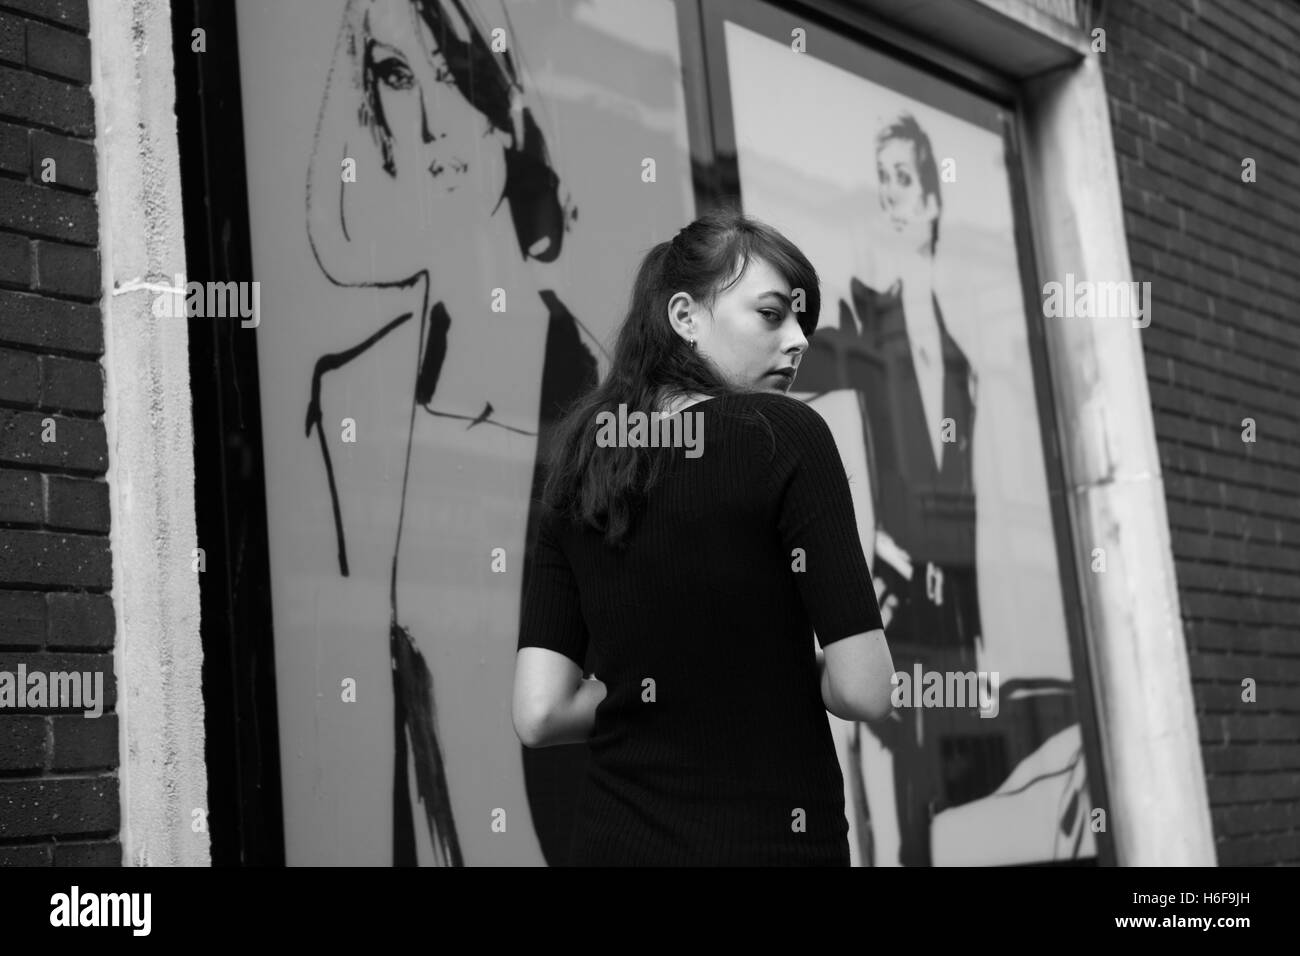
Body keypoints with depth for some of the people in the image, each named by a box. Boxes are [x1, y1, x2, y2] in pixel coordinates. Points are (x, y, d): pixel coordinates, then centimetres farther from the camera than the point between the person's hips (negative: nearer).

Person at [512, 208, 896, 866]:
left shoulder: (575, 465, 2)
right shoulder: (784, 435, -12)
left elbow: (539, 714, -3)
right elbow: (862, 690, -16)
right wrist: (784, 669, 4)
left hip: (612, 836, 4)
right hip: (768, 839, -4)